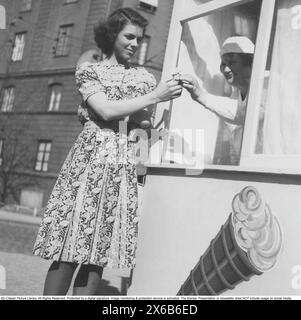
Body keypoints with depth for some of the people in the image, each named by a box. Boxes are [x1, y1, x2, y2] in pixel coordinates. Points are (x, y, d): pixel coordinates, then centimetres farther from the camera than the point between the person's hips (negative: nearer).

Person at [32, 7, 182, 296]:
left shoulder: (144, 77, 18)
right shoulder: (89, 71, 8)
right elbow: (106, 111, -9)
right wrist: (154, 96, -9)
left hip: (126, 168, 3)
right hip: (90, 161, -3)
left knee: (100, 254, 1)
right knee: (68, 252, -7)